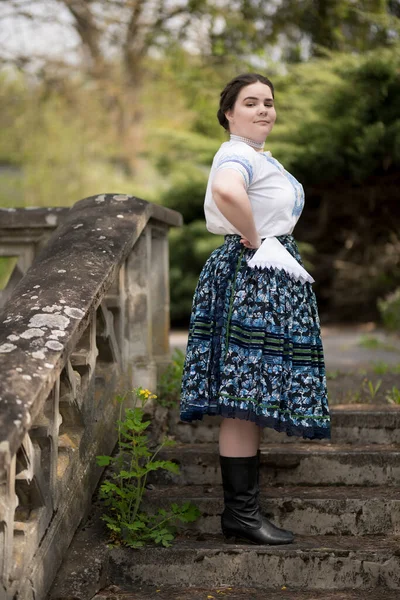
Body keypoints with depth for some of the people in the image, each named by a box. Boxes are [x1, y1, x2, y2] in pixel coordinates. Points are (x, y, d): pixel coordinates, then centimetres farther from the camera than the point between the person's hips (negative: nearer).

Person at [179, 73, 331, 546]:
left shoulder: (259, 156, 20)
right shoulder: (237, 155, -13)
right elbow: (226, 192, -37)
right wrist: (252, 238, -22)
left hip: (270, 280, 10)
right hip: (251, 276, -10)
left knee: (252, 398, 9)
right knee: (244, 399, -10)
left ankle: (243, 509, 13)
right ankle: (240, 515, -7)